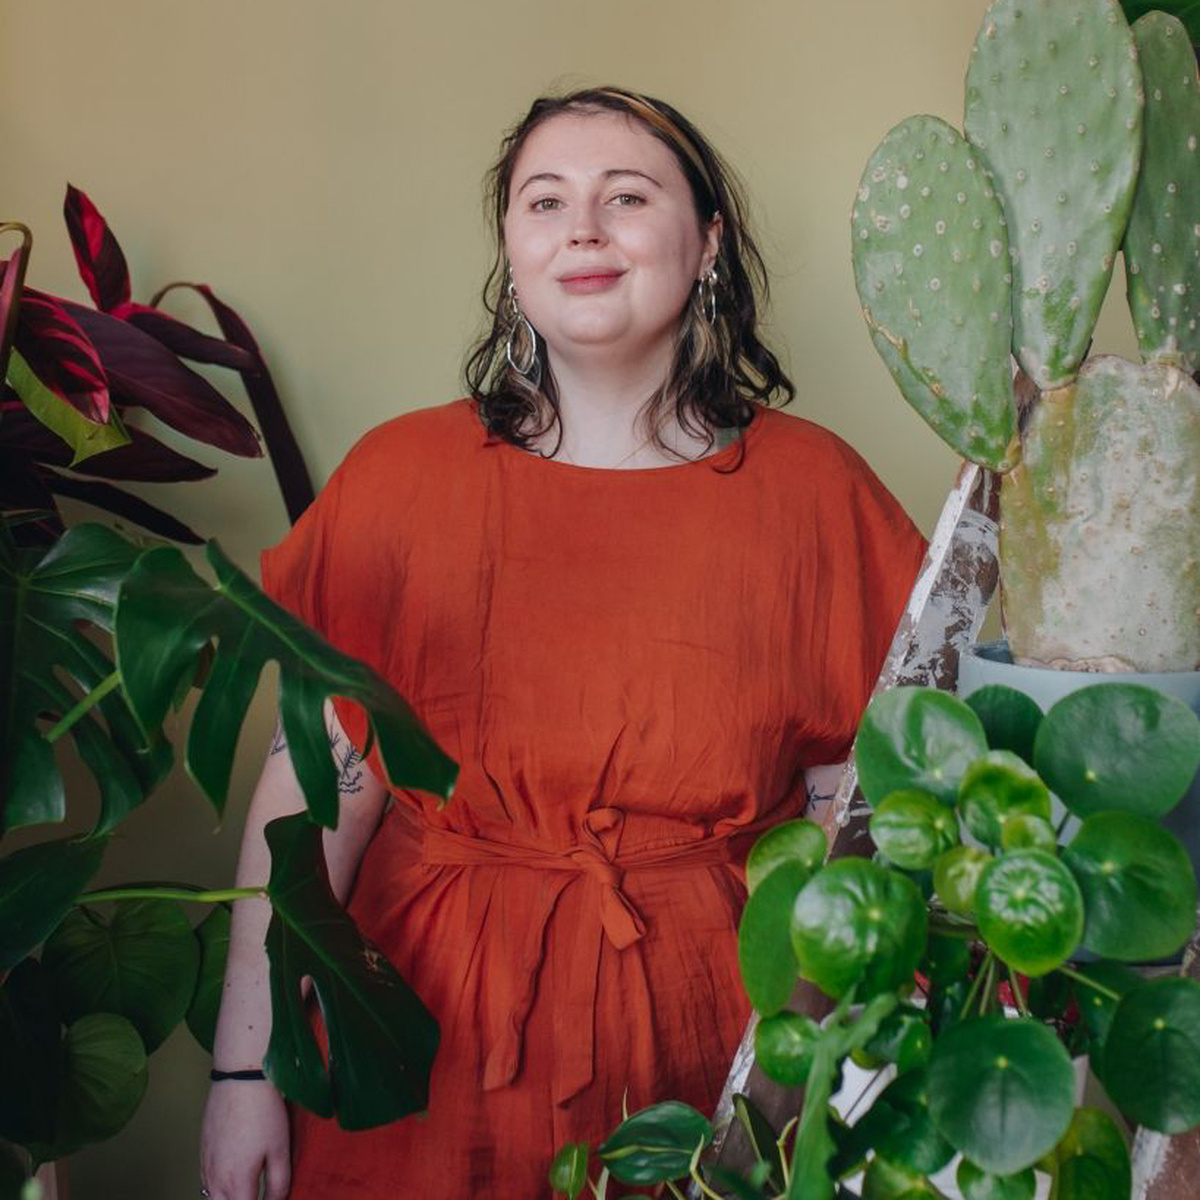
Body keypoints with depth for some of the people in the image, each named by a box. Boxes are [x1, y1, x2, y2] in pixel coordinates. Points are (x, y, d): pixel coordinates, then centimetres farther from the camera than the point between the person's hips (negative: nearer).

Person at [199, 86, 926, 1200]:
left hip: (716, 1023, 0)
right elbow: (318, 780, -6)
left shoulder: (812, 486, -3)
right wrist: (246, 1065, -6)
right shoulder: (401, 474, -3)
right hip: (437, 1021, 1)